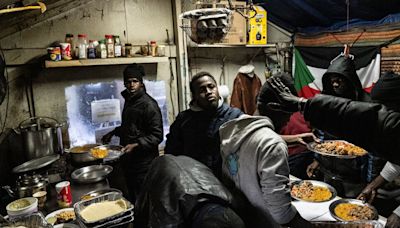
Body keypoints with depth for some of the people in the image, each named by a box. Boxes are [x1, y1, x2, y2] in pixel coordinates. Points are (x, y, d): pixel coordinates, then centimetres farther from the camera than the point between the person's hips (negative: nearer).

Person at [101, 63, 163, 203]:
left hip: (144, 163, -8)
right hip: (128, 160, 8)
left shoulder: (148, 104, -15)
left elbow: (157, 135, -18)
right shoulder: (129, 100, 12)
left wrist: (136, 145, -25)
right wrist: (113, 133, 15)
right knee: (132, 199, 17)